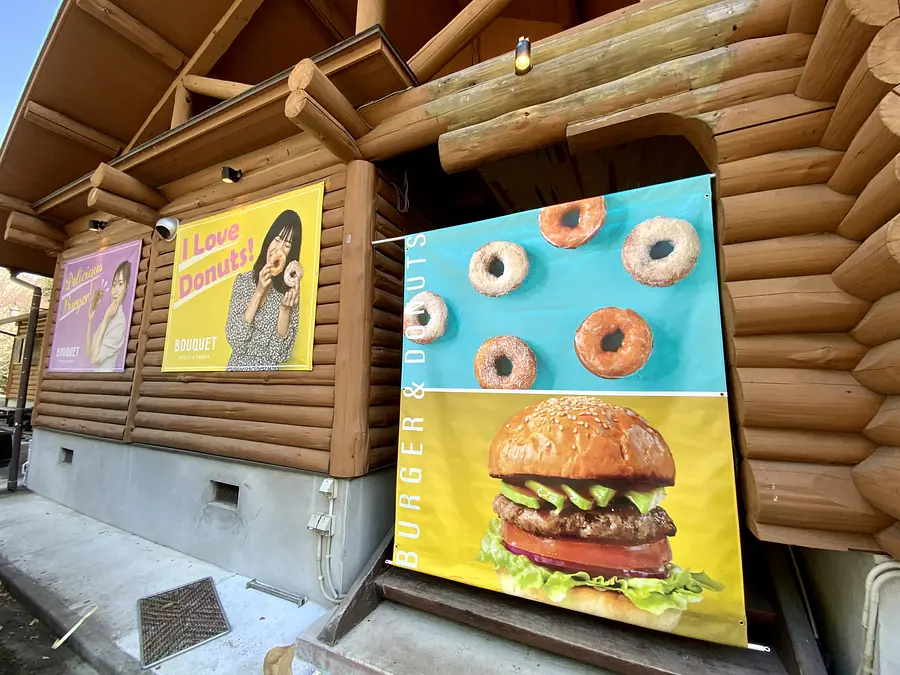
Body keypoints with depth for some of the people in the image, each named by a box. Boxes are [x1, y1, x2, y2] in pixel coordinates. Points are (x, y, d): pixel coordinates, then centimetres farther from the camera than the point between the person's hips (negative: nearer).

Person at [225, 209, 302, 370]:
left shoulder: (291, 292, -2)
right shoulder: (243, 280, 1)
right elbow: (234, 340, -8)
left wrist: (285, 309, -18)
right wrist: (258, 292, -13)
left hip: (268, 369, -2)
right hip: (237, 366, 2)